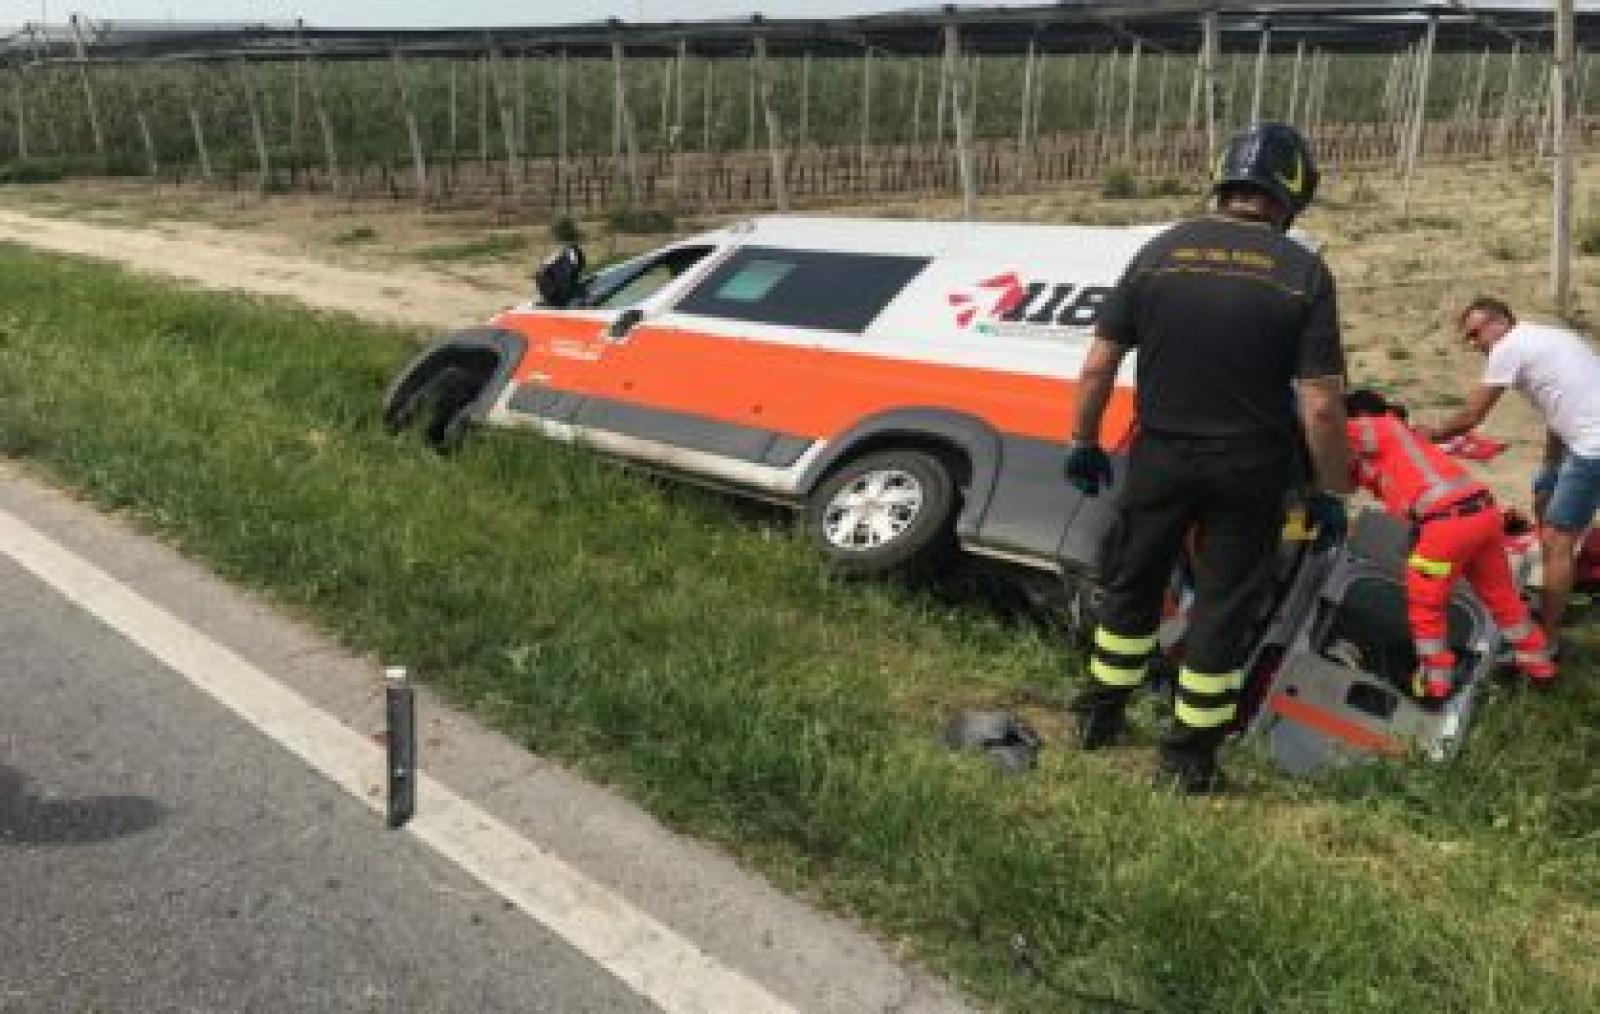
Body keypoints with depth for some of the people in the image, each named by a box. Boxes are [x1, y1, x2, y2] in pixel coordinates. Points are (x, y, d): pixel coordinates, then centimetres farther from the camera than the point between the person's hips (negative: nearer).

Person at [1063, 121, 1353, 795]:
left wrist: (1083, 442, 9)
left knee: (1133, 584, 20)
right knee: (1224, 605, 10)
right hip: (1249, 469, -2)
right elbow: (1320, 405, -14)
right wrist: (1333, 493, -3)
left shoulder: (1160, 253, -4)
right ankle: (1188, 757, 18)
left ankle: (1100, 715, 33)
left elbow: (1098, 365, -4)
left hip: (1161, 456, 2)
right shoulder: (1304, 273, -11)